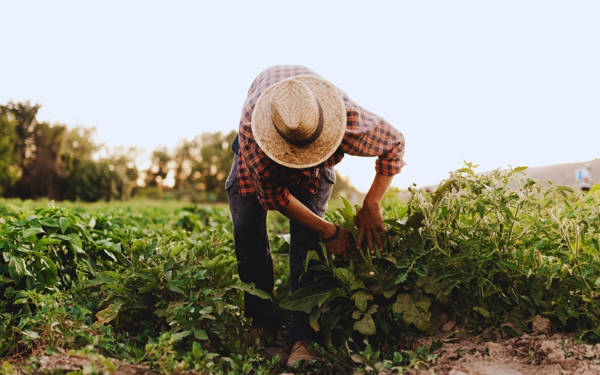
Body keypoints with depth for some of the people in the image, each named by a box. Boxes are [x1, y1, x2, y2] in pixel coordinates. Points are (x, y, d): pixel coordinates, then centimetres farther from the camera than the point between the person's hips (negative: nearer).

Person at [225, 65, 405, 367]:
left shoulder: (349, 120, -43)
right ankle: (262, 321, 2)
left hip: (316, 170, 0)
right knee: (247, 227, -14)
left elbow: (395, 144, -22)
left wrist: (370, 206, -29)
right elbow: (274, 195, -31)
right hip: (261, 153, 0)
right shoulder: (251, 129, -44)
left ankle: (303, 336, -16)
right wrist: (329, 232, -30)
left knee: (306, 237, -18)